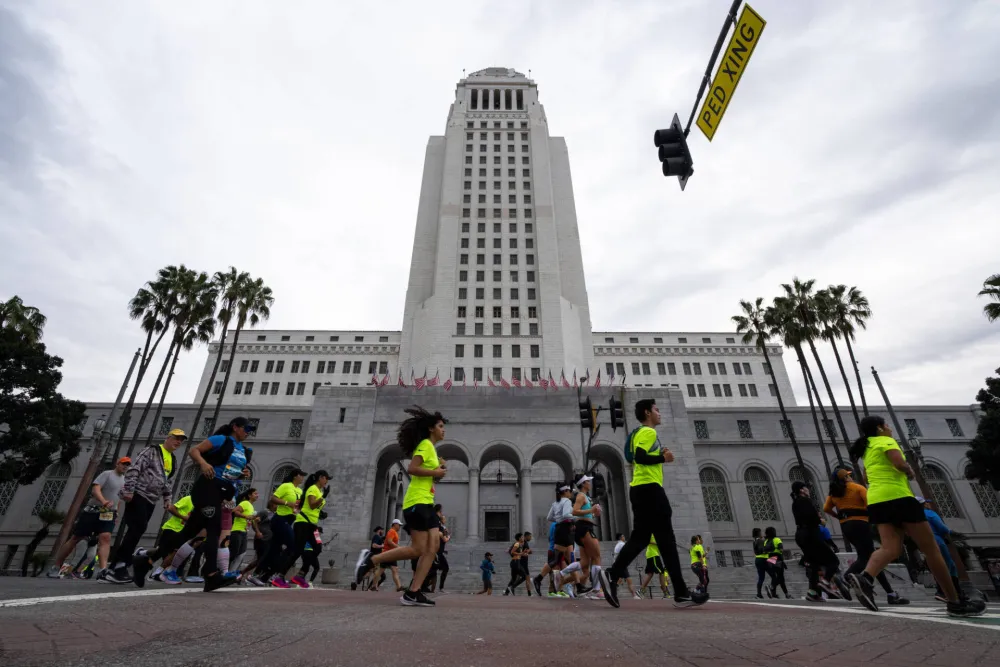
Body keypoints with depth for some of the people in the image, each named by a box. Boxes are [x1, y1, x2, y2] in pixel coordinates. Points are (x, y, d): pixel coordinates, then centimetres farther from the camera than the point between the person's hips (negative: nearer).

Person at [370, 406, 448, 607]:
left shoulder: (431, 448, 21)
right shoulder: (425, 444, -8)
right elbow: (411, 469, -21)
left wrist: (438, 469, 7)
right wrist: (435, 472, -14)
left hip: (426, 503, 10)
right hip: (417, 502, -10)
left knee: (433, 547, 0)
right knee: (418, 549, -9)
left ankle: (413, 593, 0)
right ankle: (373, 560, 4)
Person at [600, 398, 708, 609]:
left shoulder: (639, 433, 23)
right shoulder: (648, 432, -8)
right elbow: (640, 457, -22)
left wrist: (660, 456, 15)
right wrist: (663, 458, -11)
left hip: (640, 489, 10)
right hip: (649, 488, -10)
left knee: (640, 538, 6)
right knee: (666, 540, -4)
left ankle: (612, 576, -2)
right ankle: (681, 593, 3)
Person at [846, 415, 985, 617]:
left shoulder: (867, 449, 22)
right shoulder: (885, 440, -3)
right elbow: (900, 464, -18)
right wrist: (910, 471, 3)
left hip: (876, 501, 7)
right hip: (897, 497, -7)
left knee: (890, 549, -4)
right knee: (931, 549, 6)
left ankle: (864, 577, -28)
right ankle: (955, 603, 13)